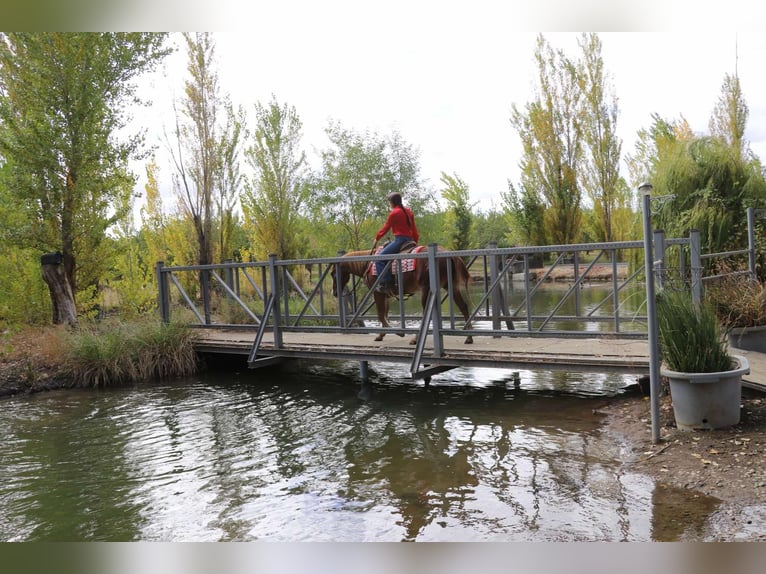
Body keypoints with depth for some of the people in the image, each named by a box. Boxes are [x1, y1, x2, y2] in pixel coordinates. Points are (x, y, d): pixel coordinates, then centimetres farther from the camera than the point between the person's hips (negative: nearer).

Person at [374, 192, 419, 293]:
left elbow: (386, 227, -2)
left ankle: (385, 283, -20)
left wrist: (377, 238, 12)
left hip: (400, 239, -9)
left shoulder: (394, 212, -8)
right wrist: (415, 241, 26)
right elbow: (414, 229, 17)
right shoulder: (408, 211, 15)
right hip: (410, 240, 9)